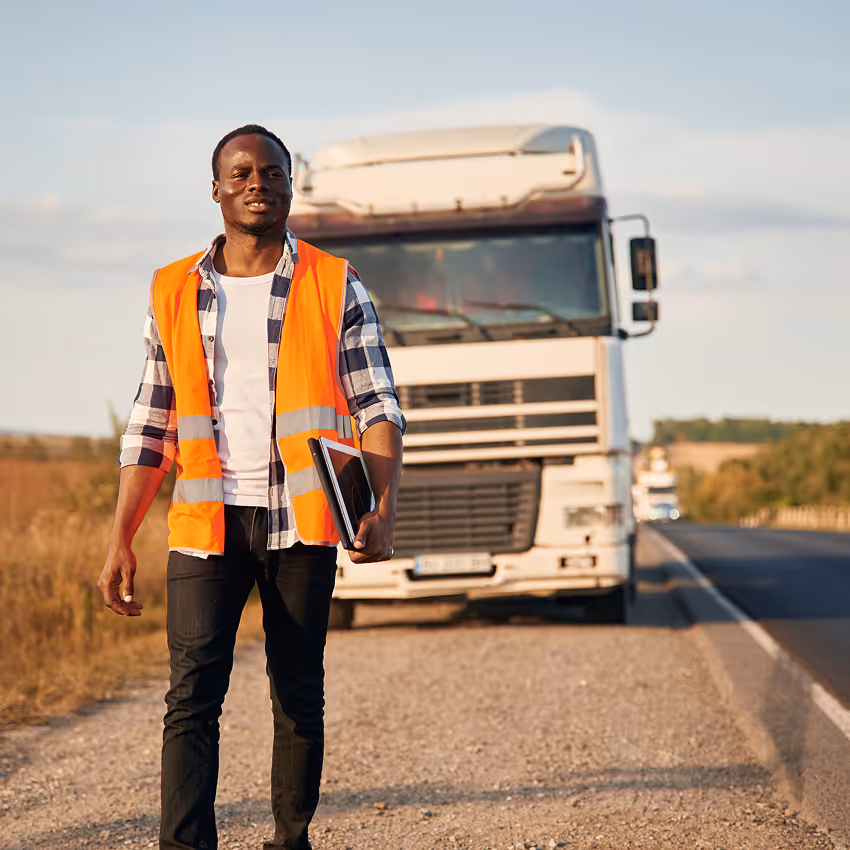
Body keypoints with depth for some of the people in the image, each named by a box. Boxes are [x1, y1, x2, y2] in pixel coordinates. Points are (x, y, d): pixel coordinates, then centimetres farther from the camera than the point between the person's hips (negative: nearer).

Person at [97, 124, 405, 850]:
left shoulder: (335, 287, 6)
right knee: (193, 694, -10)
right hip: (207, 520, 1)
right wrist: (120, 541, 6)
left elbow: (378, 406, 1)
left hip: (299, 520, 0)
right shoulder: (174, 293, 11)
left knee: (299, 695, 7)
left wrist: (384, 508, -15)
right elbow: (150, 429, 13)